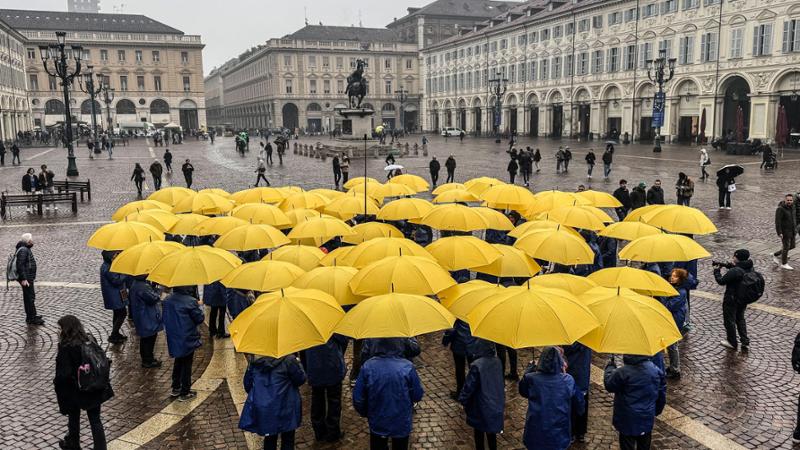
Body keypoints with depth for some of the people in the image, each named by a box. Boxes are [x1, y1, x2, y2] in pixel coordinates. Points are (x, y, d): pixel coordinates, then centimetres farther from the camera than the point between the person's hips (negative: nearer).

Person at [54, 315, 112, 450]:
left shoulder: (66, 348, -23)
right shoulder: (90, 339, -5)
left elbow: (64, 373, -24)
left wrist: (56, 382, -6)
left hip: (74, 391, -4)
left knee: (74, 418, 22)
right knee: (95, 419, 14)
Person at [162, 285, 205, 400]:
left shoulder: (167, 300, -2)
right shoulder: (190, 301, -23)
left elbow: (165, 318, 8)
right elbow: (199, 318, -15)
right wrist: (198, 307, 1)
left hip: (173, 338, 6)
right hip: (187, 339, -6)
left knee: (178, 362, 23)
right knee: (186, 365, 7)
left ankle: (175, 388, 33)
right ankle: (185, 393, 14)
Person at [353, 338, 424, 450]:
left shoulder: (367, 366, -19)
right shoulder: (407, 367, -22)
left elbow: (358, 398, -12)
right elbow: (417, 396, -11)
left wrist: (365, 413, 8)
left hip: (377, 423, 1)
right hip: (402, 424, -1)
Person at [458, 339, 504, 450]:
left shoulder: (476, 366, -28)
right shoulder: (497, 362, -8)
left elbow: (469, 386, -19)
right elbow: (501, 382, 6)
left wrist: (462, 399, -3)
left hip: (481, 407, -5)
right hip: (496, 404, 5)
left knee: (479, 431, 15)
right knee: (491, 430, 22)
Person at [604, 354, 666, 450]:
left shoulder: (623, 372, -26)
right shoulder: (656, 370, -7)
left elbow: (609, 385, -10)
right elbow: (662, 394, 3)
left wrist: (610, 367, 3)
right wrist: (656, 411, 18)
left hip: (628, 421, -5)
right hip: (647, 419, 5)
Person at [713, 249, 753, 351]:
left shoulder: (734, 271, -30)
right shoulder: (749, 268, -5)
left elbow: (721, 281, -20)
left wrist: (717, 271, -6)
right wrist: (730, 266, -1)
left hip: (732, 299, -8)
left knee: (729, 320, 11)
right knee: (740, 319, 25)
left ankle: (732, 342, 24)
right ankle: (745, 342, 27)